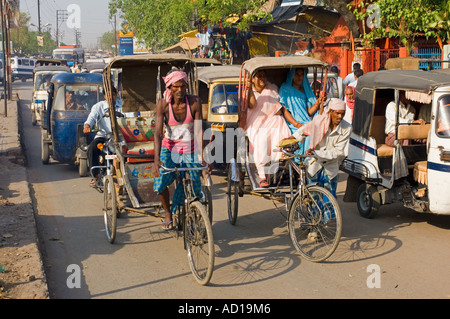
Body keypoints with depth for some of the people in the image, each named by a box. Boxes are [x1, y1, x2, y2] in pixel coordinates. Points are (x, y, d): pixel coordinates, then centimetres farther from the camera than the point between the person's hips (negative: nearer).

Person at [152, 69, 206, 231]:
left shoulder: (194, 101, -11)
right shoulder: (163, 104, -12)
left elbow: (198, 130, -13)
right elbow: (158, 132, -18)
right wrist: (156, 159, -31)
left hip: (190, 151, 1)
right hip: (169, 149, -1)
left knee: (193, 189, 0)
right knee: (160, 183, -23)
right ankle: (167, 213, 6)